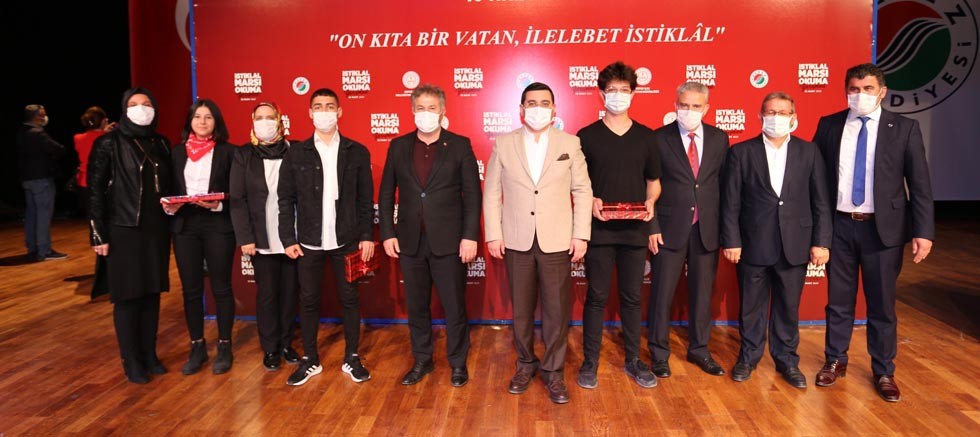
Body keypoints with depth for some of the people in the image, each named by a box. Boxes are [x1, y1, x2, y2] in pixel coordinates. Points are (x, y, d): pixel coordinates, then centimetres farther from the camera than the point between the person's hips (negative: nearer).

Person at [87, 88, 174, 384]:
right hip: (123, 231, -4)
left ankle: (150, 354, 21)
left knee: (152, 294, 10)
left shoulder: (161, 144, 9)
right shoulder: (109, 144, -5)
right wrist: (98, 235, -10)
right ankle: (131, 361, 14)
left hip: (156, 230, 4)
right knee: (127, 296, 3)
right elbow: (95, 191, -7)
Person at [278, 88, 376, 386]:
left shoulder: (357, 152, 2)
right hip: (309, 241, 1)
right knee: (308, 300, 8)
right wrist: (288, 239, -3)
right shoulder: (296, 154, 3)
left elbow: (365, 199, 2)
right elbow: (286, 199, 2)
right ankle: (309, 360, 22)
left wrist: (367, 236, -3)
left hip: (346, 240, 0)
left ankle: (351, 358, 20)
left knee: (349, 299, 7)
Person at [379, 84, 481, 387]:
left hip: (448, 242, -3)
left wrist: (470, 236, -10)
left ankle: (458, 363, 24)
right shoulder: (398, 146, 7)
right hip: (410, 241, 3)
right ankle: (422, 361, 29)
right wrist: (387, 233, 2)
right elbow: (386, 194, 9)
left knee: (455, 307, 6)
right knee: (416, 307, 13)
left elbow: (472, 194, -3)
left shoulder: (459, 145, 0)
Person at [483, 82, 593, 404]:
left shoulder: (570, 144, 2)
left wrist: (581, 235, -3)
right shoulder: (503, 144, 3)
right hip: (517, 242, 1)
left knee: (557, 311, 4)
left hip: (556, 242, -1)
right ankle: (525, 365, 30)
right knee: (521, 309, 11)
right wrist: (493, 235, -1)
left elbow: (582, 191, 2)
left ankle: (553, 371, 20)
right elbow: (491, 192, 4)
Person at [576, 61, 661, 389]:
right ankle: (590, 362, 16)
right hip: (599, 228, -2)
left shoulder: (645, 136, 8)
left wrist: (650, 202, -6)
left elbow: (654, 181, 14)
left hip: (635, 229, 2)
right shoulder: (587, 136, 1)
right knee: (596, 297, 4)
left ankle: (633, 360, 23)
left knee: (632, 297, 10)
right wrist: (590, 201, -16)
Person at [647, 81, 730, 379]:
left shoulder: (719, 139, 6)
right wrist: (652, 227, -9)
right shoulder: (659, 139, -3)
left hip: (707, 228, 3)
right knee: (662, 293, 5)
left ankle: (699, 349, 29)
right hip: (669, 227, -3)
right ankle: (659, 352, 21)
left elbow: (723, 183, 6)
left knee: (702, 292, 13)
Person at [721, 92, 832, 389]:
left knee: (788, 307, 12)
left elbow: (820, 202, 4)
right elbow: (731, 202, -3)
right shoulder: (741, 152, -1)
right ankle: (748, 357, 28)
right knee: (751, 306, 10)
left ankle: (787, 360, 28)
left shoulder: (808, 152, 4)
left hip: (795, 245, 1)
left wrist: (821, 242, -2)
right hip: (753, 244, -1)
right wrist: (731, 241, -7)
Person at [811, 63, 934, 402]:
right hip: (839, 225, 1)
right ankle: (835, 361, 30)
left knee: (882, 304, 8)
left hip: (883, 227, -1)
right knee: (838, 299, 13)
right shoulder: (829, 125, 3)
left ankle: (884, 372, 24)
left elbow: (920, 183, -3)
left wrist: (924, 231, -10)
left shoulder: (904, 128, -1)